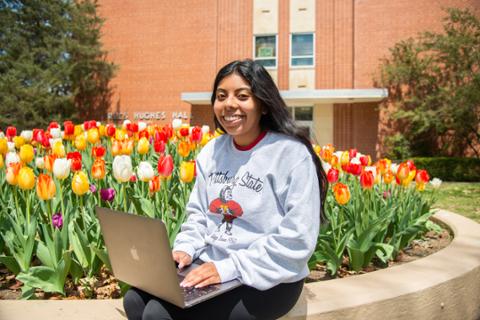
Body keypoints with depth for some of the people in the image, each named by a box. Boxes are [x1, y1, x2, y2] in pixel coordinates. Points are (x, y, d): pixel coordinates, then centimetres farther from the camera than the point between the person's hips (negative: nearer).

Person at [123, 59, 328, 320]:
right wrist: (185, 249, -6)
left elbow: (298, 239, -19)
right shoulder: (211, 152, 7)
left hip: (268, 281, -6)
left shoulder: (292, 154, -14)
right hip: (211, 267, 6)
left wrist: (230, 268, -22)